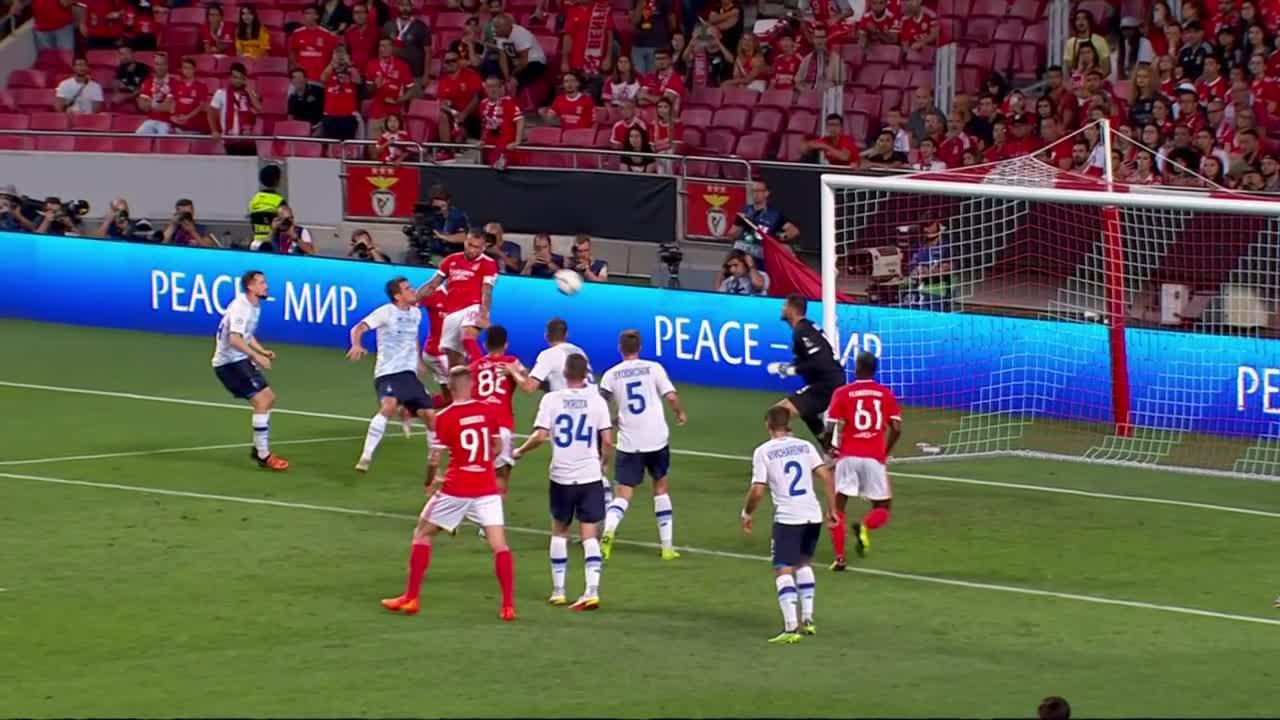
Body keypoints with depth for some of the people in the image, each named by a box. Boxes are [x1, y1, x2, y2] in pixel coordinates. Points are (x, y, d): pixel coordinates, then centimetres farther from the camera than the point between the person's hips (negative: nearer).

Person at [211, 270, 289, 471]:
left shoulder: (254, 307, 11)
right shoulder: (241, 307, -20)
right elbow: (234, 339, -32)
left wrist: (263, 351, 10)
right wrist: (256, 356, -34)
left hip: (239, 361, 11)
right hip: (230, 362, -11)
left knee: (268, 397, 16)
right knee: (261, 400, -15)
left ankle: (260, 448, 23)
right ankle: (263, 456, -12)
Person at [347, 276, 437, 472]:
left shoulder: (416, 313, 13)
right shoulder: (386, 312, -8)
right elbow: (358, 329, -17)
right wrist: (356, 345, -36)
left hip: (409, 374, 7)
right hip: (387, 373, -7)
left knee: (430, 415, -1)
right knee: (389, 406, -32)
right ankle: (366, 457, -29)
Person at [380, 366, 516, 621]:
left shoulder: (445, 418, -9)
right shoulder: (488, 411, 0)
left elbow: (435, 459, -10)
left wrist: (429, 482, 9)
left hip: (456, 490, -2)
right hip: (487, 489, 2)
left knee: (422, 534, 15)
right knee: (499, 544, 1)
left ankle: (411, 598, 16)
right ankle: (508, 605, -9)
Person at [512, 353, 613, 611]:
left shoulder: (552, 399, -6)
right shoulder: (597, 401, -3)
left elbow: (540, 435, -13)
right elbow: (607, 440, -5)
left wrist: (520, 451, 6)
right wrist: (604, 463, 14)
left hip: (561, 476, 0)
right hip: (590, 476, 0)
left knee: (559, 531, 17)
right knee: (589, 534, 2)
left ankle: (558, 591, 18)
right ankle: (592, 590, -12)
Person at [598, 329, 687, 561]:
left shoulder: (611, 375, 3)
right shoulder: (653, 368, 0)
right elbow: (671, 396, -8)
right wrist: (680, 414, 13)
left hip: (629, 443, 0)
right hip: (657, 439, 0)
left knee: (623, 494, 2)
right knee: (661, 489, 19)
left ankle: (608, 530, -29)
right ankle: (667, 546, 17)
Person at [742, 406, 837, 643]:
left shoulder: (763, 452, -2)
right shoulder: (805, 446, 9)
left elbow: (757, 490, -7)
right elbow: (826, 476, 1)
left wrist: (747, 513, 10)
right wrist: (831, 509, 8)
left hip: (787, 517, -5)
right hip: (813, 515, 5)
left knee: (783, 571, -4)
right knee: (804, 563, 26)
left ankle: (791, 627, -19)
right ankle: (807, 619, 25)